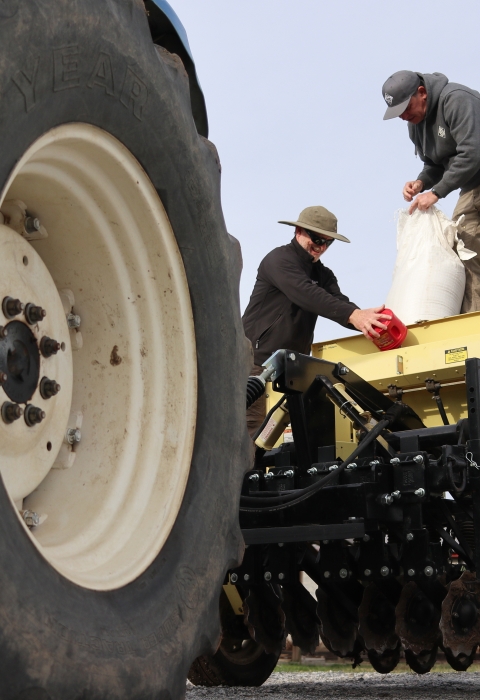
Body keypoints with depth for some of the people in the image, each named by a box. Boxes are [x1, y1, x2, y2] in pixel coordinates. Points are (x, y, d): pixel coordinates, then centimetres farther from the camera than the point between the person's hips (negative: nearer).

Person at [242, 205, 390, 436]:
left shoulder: (322, 274, 17)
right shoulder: (279, 260, -7)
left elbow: (339, 303, 0)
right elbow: (306, 294, -26)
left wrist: (367, 321, -23)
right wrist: (353, 315, -39)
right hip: (258, 359, -7)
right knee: (254, 433, -14)